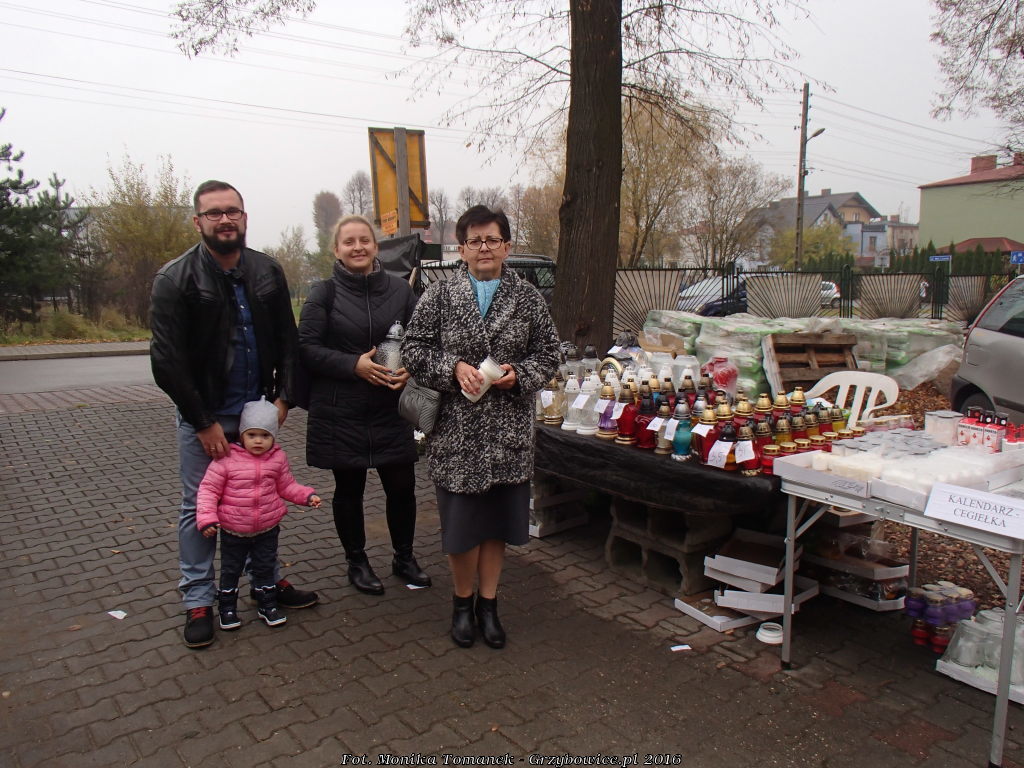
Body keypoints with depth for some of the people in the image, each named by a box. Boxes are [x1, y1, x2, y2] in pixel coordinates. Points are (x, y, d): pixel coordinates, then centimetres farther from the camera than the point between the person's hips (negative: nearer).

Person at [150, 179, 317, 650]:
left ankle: (267, 580, 29)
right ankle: (198, 600, 19)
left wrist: (282, 396, -4)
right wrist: (203, 422, -15)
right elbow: (167, 361, -14)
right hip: (202, 415, -3)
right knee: (199, 506, 6)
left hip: (257, 409, 4)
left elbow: (287, 340, 7)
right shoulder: (175, 280, -10)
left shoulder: (268, 272, 3)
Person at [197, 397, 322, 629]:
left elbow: (287, 486, 6)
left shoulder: (278, 458, -6)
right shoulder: (227, 459, -18)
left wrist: (307, 495, -9)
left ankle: (267, 606, 34)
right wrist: (207, 518, -22)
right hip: (233, 530, -2)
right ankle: (227, 608, 34)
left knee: (265, 568, 17)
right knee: (230, 570, 16)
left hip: (267, 528, 2)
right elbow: (209, 489, -13)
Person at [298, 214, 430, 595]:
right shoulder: (324, 293, -3)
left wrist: (409, 370, -11)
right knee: (349, 489, 11)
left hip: (392, 410, 2)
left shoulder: (399, 290, 4)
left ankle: (404, 558, 29)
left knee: (402, 487, 6)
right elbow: (307, 348, -7)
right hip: (340, 412, -2)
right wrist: (355, 364, -19)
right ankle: (356, 562, 31)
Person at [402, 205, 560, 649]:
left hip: (508, 431, 2)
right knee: (460, 521, 5)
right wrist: (454, 368, -15)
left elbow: (548, 353, 7)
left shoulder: (526, 297, 4)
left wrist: (520, 374, -11)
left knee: (497, 521, 11)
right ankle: (463, 602, 29)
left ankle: (488, 604, 29)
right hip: (456, 428, -1)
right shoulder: (439, 296, 1)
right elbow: (413, 350, 0)